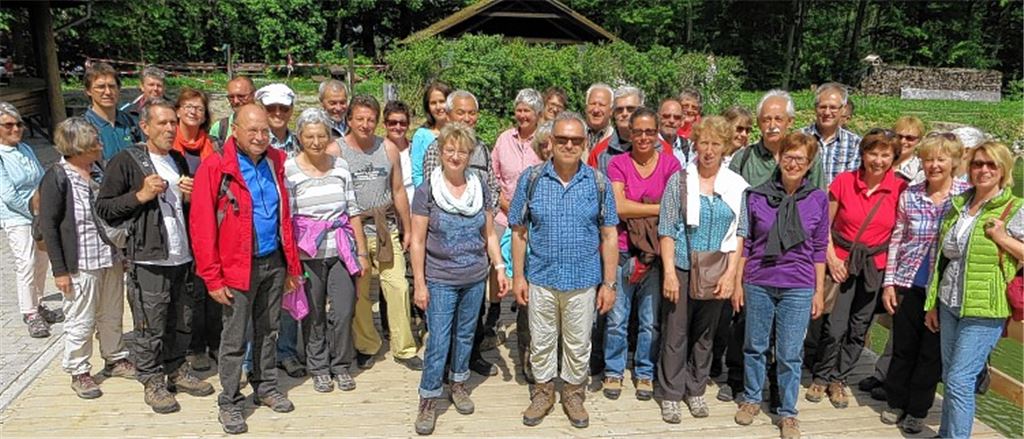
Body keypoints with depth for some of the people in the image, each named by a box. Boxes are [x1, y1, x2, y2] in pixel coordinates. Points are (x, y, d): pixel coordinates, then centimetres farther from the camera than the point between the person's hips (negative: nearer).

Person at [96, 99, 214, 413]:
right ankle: (152, 381, 16)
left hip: (182, 256, 6)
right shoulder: (126, 161, -5)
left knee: (182, 321, 14)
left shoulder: (179, 160, 15)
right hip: (149, 259, -6)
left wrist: (190, 197, 4)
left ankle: (177, 371, 29)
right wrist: (140, 195, -17)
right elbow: (103, 208, -6)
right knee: (150, 326, 1)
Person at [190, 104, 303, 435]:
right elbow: (201, 226, -13)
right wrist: (213, 278, -14)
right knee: (234, 339, 5)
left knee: (268, 331, 18)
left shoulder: (275, 162, 4)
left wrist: (292, 264, 10)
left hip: (274, 262, 5)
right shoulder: (215, 167, -12)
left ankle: (266, 388, 34)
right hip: (239, 267, -5)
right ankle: (229, 403, 20)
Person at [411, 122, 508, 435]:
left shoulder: (480, 189, 2)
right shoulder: (427, 191, -9)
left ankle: (459, 383, 35)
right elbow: (417, 241, -7)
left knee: (466, 334, 15)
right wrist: (419, 284, -10)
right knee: (438, 341, -2)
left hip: (475, 279, 4)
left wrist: (500, 267, 0)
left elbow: (489, 234, 8)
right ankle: (428, 400, 12)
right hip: (440, 281, -3)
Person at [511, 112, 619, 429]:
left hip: (583, 281, 0)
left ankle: (574, 393, 35)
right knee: (541, 342, 15)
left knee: (578, 345, 15)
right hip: (541, 279, 0)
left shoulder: (599, 183, -4)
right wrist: (518, 276, -2)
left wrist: (609, 283, -3)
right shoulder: (531, 179, -5)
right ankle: (543, 392, 35)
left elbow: (609, 236, -1)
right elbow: (519, 231, 1)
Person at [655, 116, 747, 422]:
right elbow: (666, 230, -4)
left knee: (705, 333, 12)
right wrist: (669, 272, -10)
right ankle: (670, 394, 16)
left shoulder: (737, 186, 2)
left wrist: (731, 274, -5)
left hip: (717, 272, 2)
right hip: (682, 268, -2)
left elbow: (739, 234, 2)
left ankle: (696, 390, 28)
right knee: (676, 332, 3)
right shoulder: (679, 180, -3)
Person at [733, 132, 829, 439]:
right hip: (758, 283, 1)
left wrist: (819, 291, 5)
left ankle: (788, 413, 20)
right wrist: (737, 282, 4)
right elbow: (744, 241, 4)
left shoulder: (818, 199, 0)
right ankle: (751, 399, 31)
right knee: (755, 347, 12)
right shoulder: (756, 195, -2)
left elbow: (819, 249, 5)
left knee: (790, 354, 4)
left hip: (798, 287, 0)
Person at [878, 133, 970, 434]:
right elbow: (896, 239, 5)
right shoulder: (909, 195, 1)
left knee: (932, 352, 9)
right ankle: (896, 403, 28)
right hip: (909, 284, 1)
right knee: (903, 347, 10)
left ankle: (917, 411, 24)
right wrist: (888, 282, 2)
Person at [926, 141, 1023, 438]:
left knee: (960, 380, -8)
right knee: (950, 377, 13)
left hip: (983, 312, -5)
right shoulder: (957, 205, 10)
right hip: (949, 305, 5)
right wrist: (933, 303, 14)